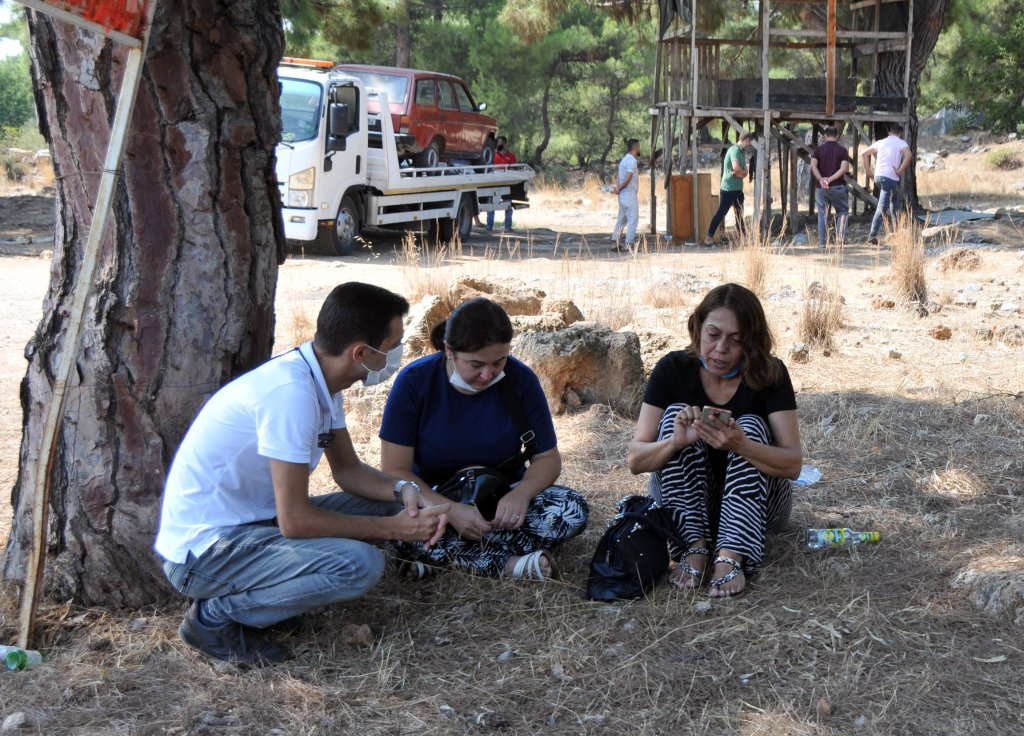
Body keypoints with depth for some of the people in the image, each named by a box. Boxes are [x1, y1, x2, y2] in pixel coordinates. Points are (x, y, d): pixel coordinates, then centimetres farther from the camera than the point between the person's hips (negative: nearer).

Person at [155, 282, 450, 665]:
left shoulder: (320, 378, 2)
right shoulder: (291, 390, -27)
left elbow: (347, 469, 14)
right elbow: (295, 521, -25)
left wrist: (402, 490, -7)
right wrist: (393, 529, -16)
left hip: (254, 520, 10)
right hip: (203, 550, -10)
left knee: (386, 502, 6)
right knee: (360, 564, -27)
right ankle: (216, 616, -7)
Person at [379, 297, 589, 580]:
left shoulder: (520, 379, -8)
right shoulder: (414, 381, -14)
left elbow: (548, 458, -3)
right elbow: (395, 470, -16)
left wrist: (520, 494, -26)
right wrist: (451, 511, -32)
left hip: (503, 501, 2)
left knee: (574, 509, -25)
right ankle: (511, 564, -27)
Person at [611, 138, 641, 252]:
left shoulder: (624, 160, 18)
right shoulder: (632, 160, -14)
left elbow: (619, 178, 12)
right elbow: (628, 178, -21)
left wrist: (618, 188, -2)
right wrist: (619, 189, -10)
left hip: (623, 195, 9)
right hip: (630, 194, -9)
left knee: (621, 220, 11)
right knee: (633, 219, -6)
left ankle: (616, 243, 10)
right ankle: (629, 244, -10)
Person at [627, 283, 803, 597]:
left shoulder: (769, 374, -14)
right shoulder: (672, 369, -13)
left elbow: (793, 464, -22)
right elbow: (635, 460, -17)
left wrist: (739, 444, -41)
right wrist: (675, 442, -39)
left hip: (751, 502, 0)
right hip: (684, 499, 0)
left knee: (750, 426, -26)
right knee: (675, 415, -23)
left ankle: (731, 557, -41)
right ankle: (693, 545, -32)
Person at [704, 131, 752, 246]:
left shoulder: (740, 152, 14)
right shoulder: (735, 150, -14)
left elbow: (744, 173, 8)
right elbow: (736, 167, -29)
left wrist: (739, 173, -14)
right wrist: (743, 172, -8)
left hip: (737, 189, 9)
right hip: (729, 188, -9)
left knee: (739, 213, 12)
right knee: (721, 213, -8)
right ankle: (709, 237, -7)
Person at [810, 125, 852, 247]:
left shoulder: (818, 150, 4)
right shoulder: (842, 150, 1)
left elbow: (813, 166, -12)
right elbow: (844, 168, -12)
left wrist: (821, 179, -18)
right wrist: (831, 179, -15)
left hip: (821, 187, 1)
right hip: (838, 187, -1)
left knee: (822, 214, 8)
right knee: (843, 211, 14)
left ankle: (822, 241, 4)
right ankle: (840, 237, 2)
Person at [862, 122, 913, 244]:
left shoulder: (881, 142, 18)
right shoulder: (901, 143, 2)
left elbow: (864, 154, 18)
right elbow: (909, 155, -17)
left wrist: (868, 170, 17)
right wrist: (900, 170, -10)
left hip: (878, 175, 6)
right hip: (891, 176, -6)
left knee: (894, 201, 22)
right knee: (883, 206, -7)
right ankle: (873, 235, -13)